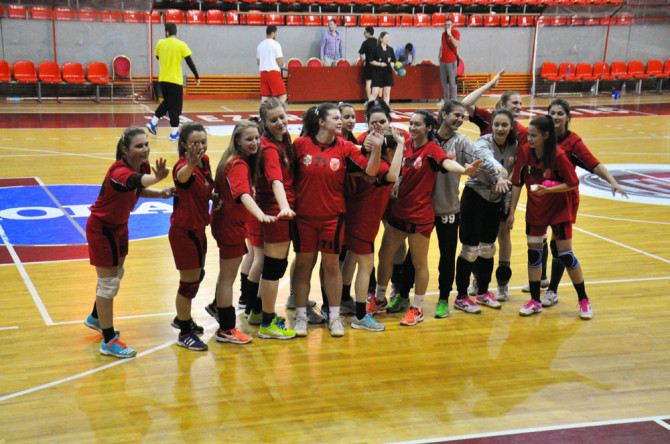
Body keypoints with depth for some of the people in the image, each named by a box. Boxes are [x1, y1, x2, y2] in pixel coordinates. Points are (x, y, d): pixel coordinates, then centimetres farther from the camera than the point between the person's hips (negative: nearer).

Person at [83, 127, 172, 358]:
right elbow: (135, 181, -55)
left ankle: (96, 318, 47)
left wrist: (162, 193, -8)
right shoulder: (119, 171, -32)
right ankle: (108, 341, 6)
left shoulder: (143, 166, -8)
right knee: (109, 283, -4)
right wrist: (156, 178, -77)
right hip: (101, 228, -9)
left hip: (119, 226, 9)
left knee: (116, 274, 24)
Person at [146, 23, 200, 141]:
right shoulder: (181, 45, -8)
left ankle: (153, 123, 15)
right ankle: (174, 132, 3)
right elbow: (190, 62, -8)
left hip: (162, 79, 4)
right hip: (175, 80, -4)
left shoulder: (160, 43, 1)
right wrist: (197, 77, -2)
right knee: (175, 107, 1)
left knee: (166, 102, 23)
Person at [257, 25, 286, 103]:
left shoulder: (260, 45, 11)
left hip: (263, 72, 7)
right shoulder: (275, 44, -8)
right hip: (274, 72, -7)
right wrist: (283, 65, 10)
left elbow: (258, 62, 17)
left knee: (264, 96, 6)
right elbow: (280, 62, -10)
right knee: (283, 96, -4)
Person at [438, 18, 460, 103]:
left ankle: (453, 100, -2)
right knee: (444, 81, 9)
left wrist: (450, 34, -22)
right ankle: (445, 99, 17)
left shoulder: (455, 32, -4)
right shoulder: (443, 34, 14)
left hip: (451, 61, -6)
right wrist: (440, 54, 9)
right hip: (443, 61, 6)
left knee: (452, 82, -6)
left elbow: (456, 44, -20)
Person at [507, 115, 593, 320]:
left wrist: (548, 189, -26)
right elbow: (517, 182, -3)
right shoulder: (524, 151, -10)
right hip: (534, 209, 4)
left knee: (565, 255, -2)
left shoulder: (558, 156, -21)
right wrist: (512, 211, -2)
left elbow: (573, 183, -14)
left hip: (558, 209, -4)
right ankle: (535, 301, 17)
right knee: (533, 253, 5)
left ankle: (584, 300, 14)